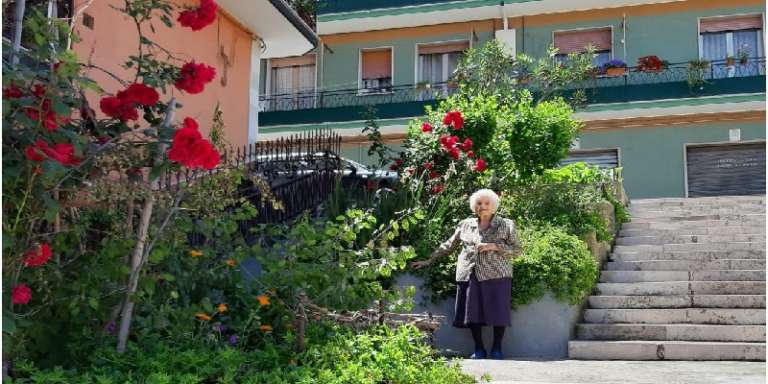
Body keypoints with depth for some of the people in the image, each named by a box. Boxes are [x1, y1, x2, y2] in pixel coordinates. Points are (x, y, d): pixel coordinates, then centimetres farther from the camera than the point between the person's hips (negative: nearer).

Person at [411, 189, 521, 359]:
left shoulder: (506, 225, 6)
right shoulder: (465, 225, 13)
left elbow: (516, 250, 3)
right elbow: (448, 245, 17)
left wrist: (494, 246, -11)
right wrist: (429, 261, 13)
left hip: (496, 274, -2)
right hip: (470, 274, 2)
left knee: (498, 312, -3)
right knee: (473, 312, 1)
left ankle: (497, 349, 12)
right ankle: (479, 349, 13)